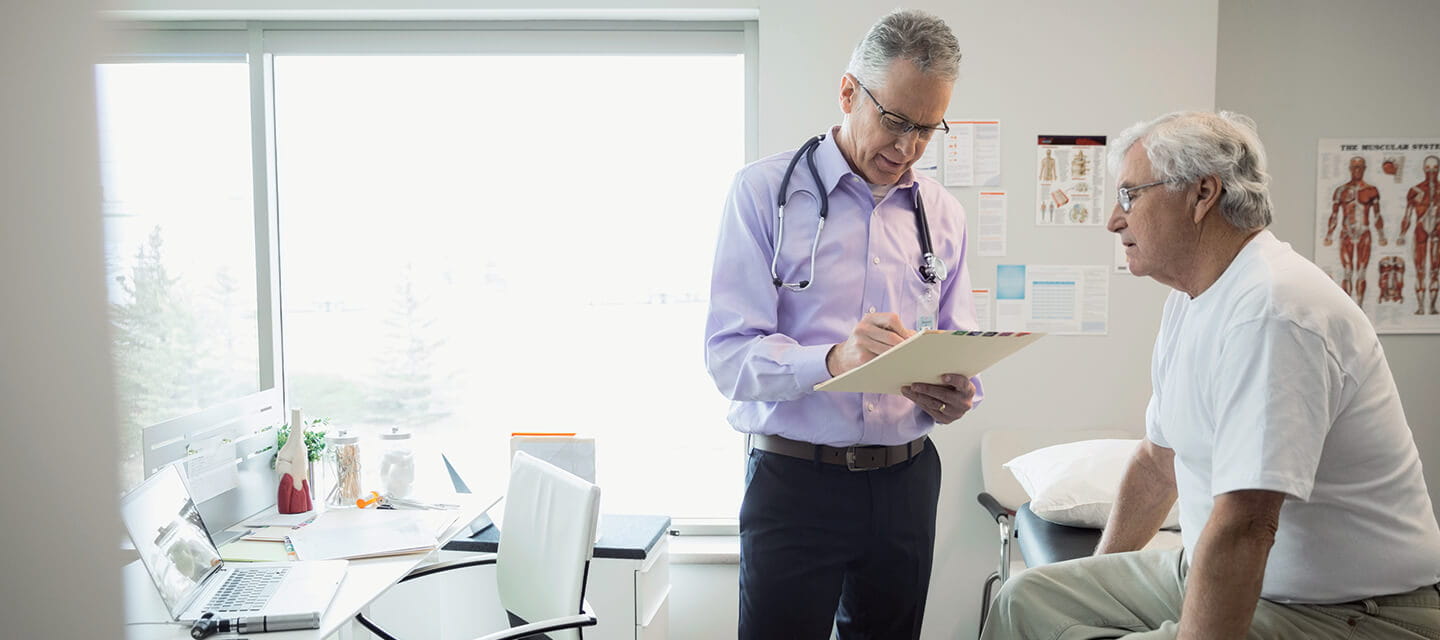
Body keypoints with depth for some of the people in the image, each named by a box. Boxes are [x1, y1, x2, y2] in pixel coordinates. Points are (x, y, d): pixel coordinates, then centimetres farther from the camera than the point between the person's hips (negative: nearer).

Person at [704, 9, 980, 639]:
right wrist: (832, 359, -32)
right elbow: (728, 355, -15)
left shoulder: (942, 213, 8)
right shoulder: (765, 190, -7)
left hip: (907, 480, 5)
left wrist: (957, 394, -13)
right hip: (794, 480, -4)